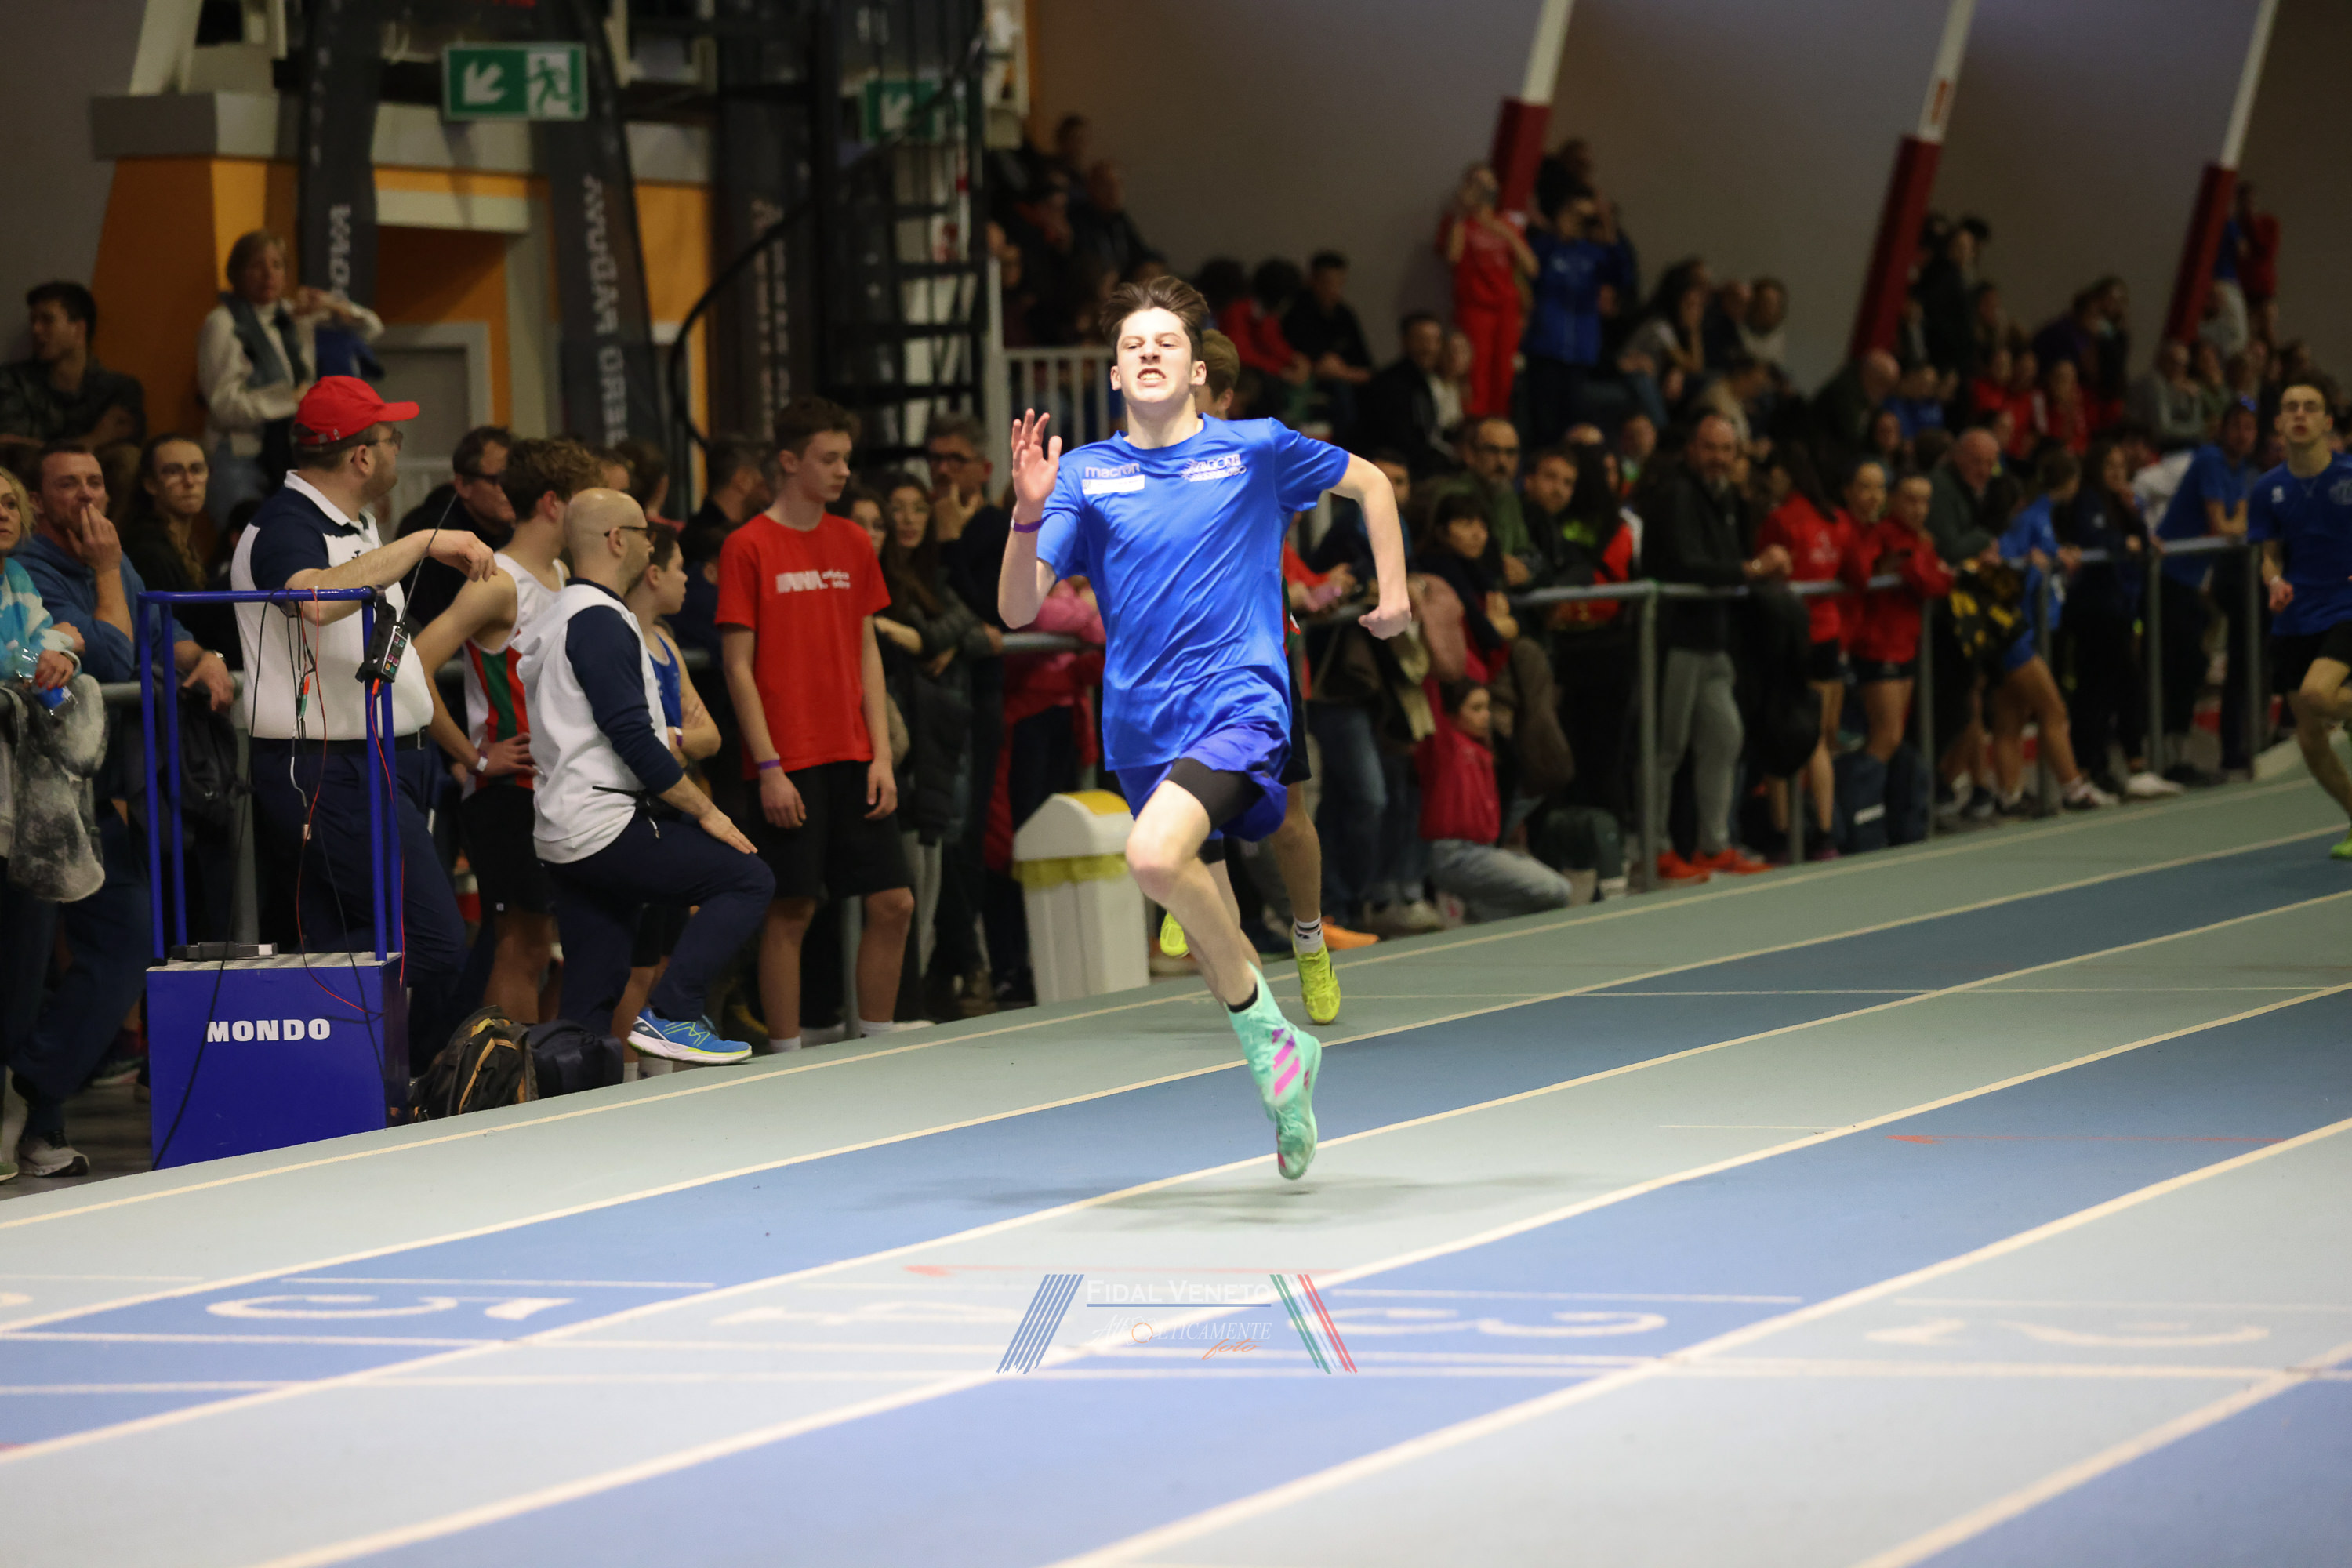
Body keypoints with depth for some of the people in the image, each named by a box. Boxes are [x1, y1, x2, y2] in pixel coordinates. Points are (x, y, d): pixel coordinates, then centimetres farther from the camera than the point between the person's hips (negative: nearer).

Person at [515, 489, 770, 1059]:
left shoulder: (558, 616, 20)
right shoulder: (599, 620, -12)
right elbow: (631, 737, -18)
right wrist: (706, 812, -12)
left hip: (565, 839, 10)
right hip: (608, 827, -10)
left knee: (590, 997, 7)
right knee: (748, 878, -8)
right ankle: (668, 1014, -14)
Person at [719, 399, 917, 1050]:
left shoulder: (852, 542, 11)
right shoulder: (748, 546, -5)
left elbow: (867, 653, 13)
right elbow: (739, 667, -6)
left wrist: (882, 754, 5)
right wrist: (769, 767, -12)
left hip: (853, 758, 6)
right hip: (790, 765, -6)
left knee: (893, 904, 3)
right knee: (790, 911, -3)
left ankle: (875, 1047, 14)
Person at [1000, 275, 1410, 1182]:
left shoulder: (1255, 451, 1)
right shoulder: (1086, 476, 4)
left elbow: (1369, 483, 18)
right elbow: (1018, 610, -2)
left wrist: (1394, 593, 11)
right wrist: (1029, 514, -17)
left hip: (1237, 704, -4)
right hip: (1141, 725, 4)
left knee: (1155, 857, -29)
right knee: (1202, 924, 11)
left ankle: (1263, 1024, -10)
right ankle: (1281, 1068, 30)